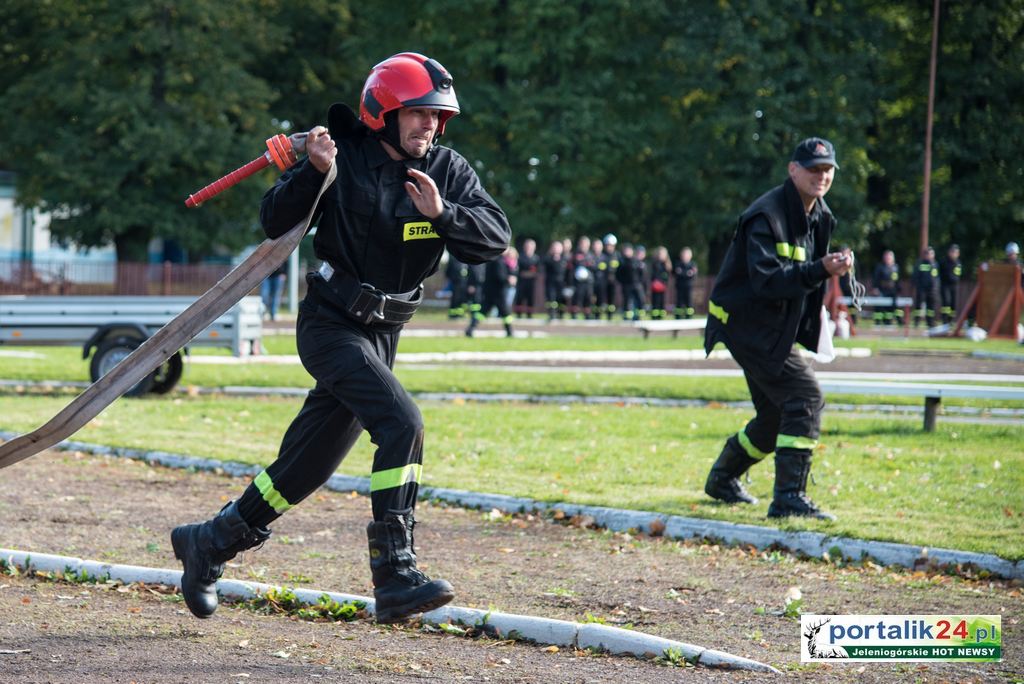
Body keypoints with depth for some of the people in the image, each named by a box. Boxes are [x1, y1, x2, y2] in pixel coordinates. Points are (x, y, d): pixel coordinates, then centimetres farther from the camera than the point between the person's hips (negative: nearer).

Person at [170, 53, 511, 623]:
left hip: (382, 334, 6)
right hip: (330, 325, -6)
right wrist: (312, 172, -28)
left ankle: (210, 542, 29)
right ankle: (395, 575, -27)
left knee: (307, 468, 10)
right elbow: (275, 224, -13)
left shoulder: (448, 171, 0)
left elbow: (496, 237, -11)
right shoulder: (344, 158, -11)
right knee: (401, 422, -25)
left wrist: (442, 214, -27)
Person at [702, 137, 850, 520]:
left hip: (778, 330, 10)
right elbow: (766, 280, -31)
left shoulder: (819, 216, 10)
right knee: (804, 396, -20)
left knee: (778, 414, 16)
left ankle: (723, 479, 36)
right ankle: (789, 497, -20)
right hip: (748, 325, -10)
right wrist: (820, 271, -38)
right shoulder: (767, 216, -20)